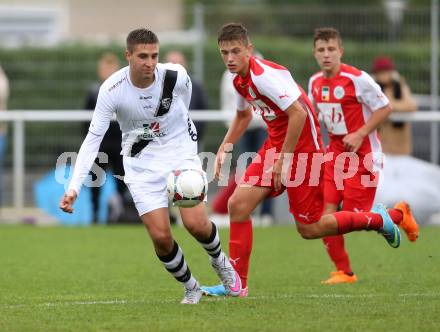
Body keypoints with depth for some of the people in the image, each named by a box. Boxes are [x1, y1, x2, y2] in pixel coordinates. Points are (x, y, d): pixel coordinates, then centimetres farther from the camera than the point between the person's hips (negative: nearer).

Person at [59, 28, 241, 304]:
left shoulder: (176, 76, -18)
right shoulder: (112, 90, -20)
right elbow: (93, 138, -17)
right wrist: (74, 187, -25)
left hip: (181, 153, 0)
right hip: (141, 163, 0)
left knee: (196, 223, -14)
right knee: (160, 236, -11)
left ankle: (220, 261, 20)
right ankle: (191, 287, 15)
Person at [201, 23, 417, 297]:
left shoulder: (264, 76, -23)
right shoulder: (240, 79, 7)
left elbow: (299, 113, -28)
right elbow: (244, 115, 28)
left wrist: (283, 160, -23)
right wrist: (224, 149, 17)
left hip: (302, 148, -9)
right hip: (275, 145, 9)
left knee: (309, 229, -4)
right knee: (238, 204, -5)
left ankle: (379, 219, 16)